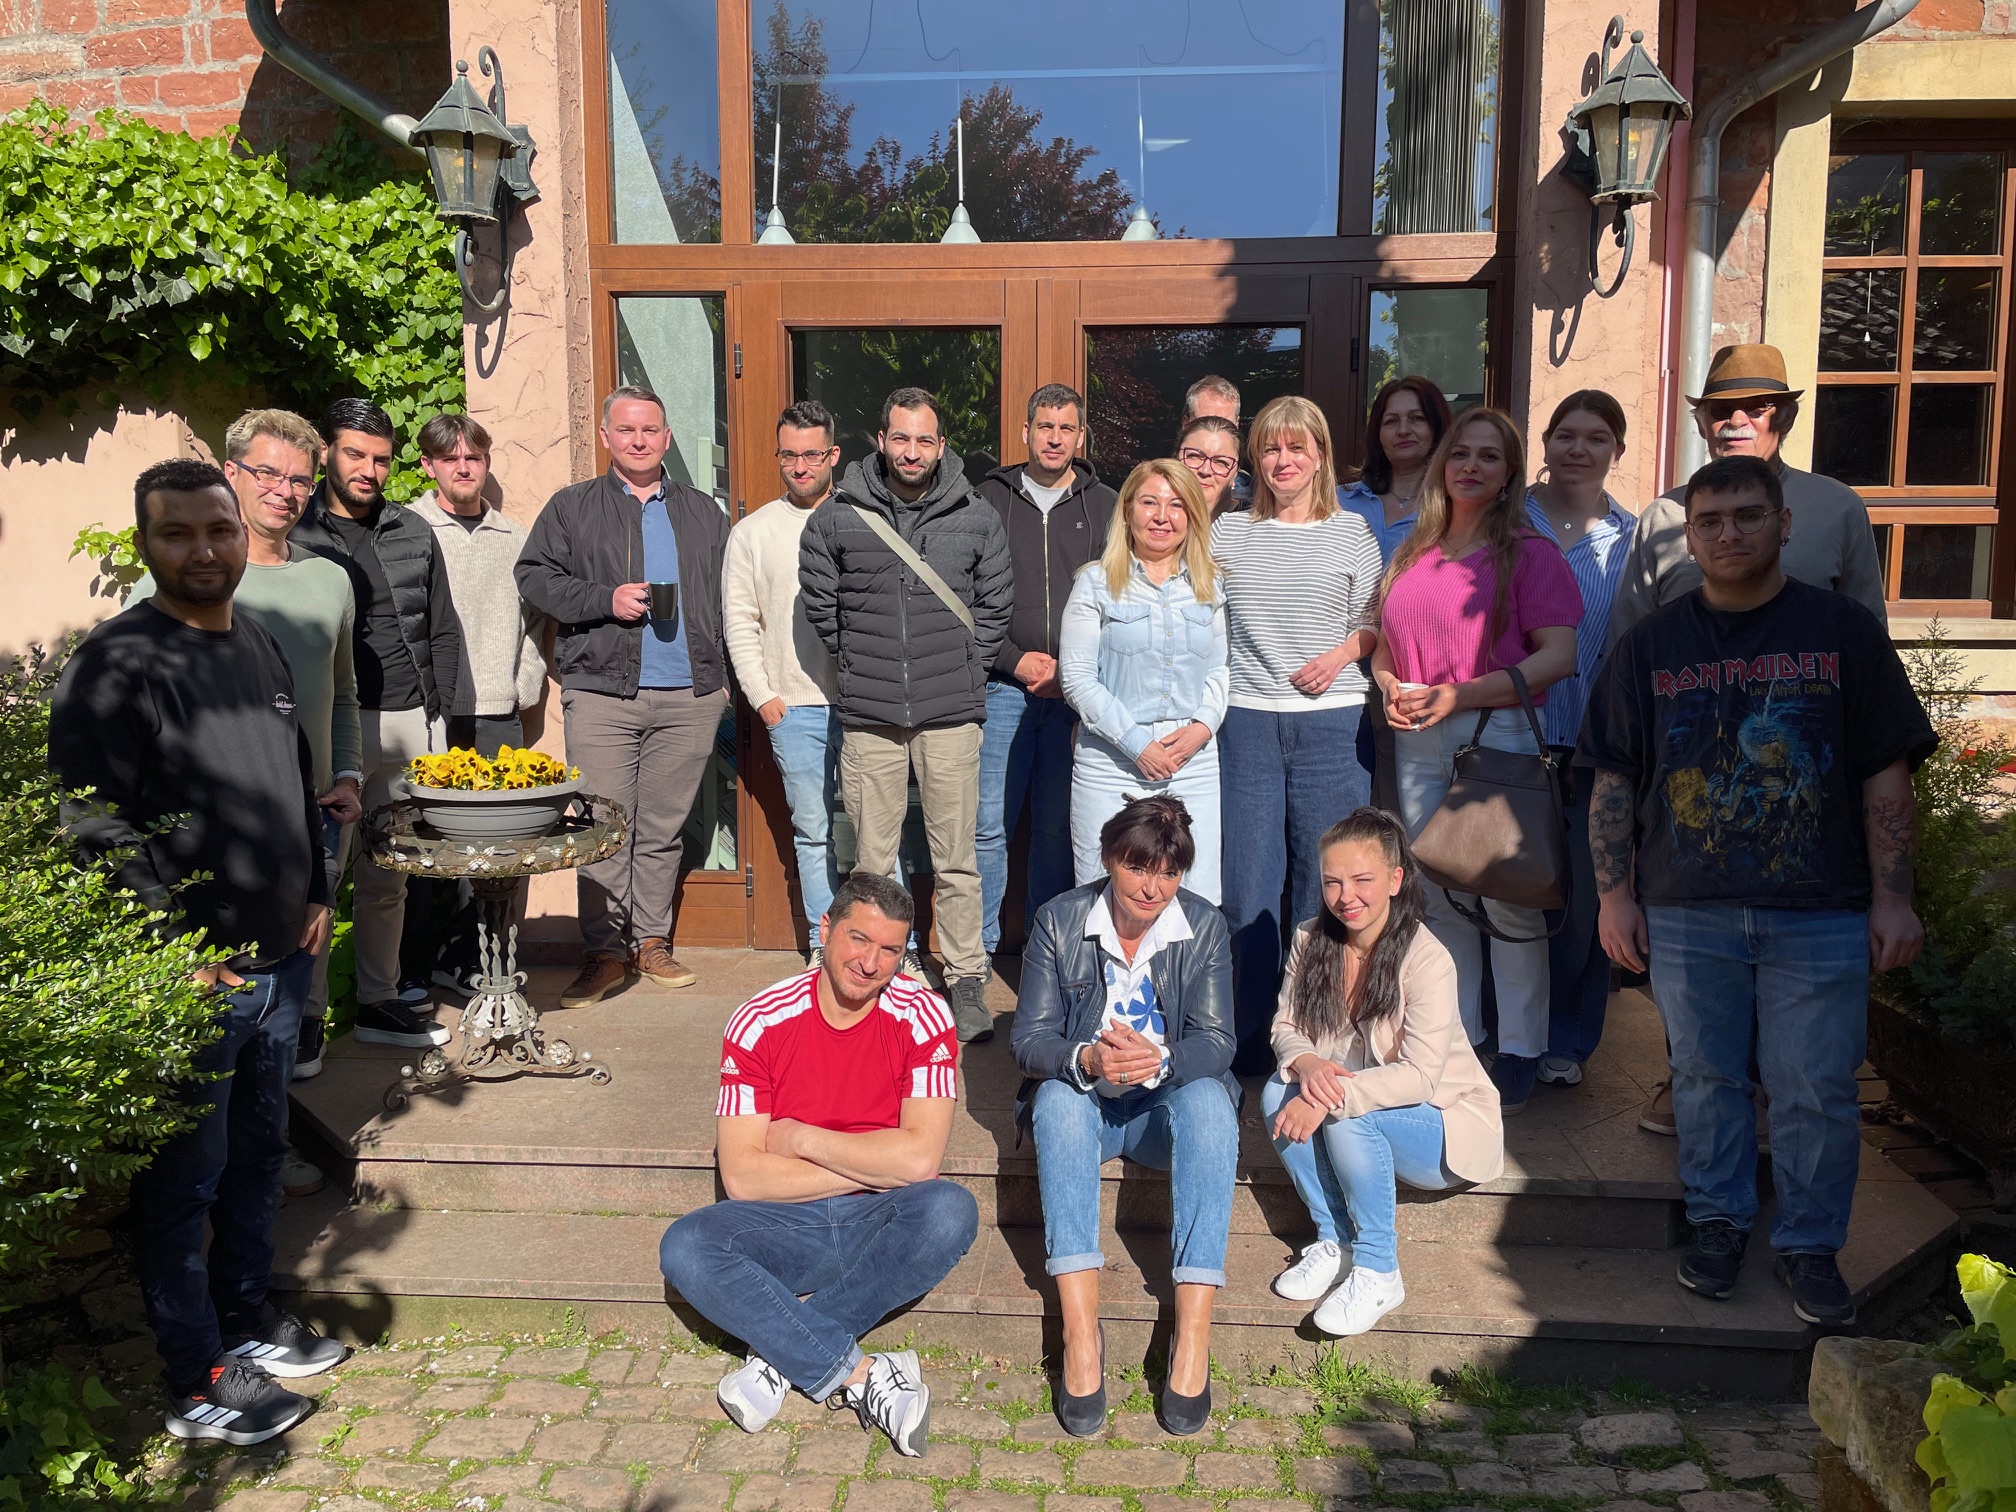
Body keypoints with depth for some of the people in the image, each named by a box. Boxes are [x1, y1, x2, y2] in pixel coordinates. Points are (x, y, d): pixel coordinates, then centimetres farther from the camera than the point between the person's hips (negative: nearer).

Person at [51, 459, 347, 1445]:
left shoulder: (261, 647, 11)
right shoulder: (115, 663, -14)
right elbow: (93, 827, -18)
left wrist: (316, 893, 14)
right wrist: (177, 952, -18)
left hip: (281, 961, 7)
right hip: (187, 980, -7)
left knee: (258, 1155, 19)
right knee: (183, 1181, 6)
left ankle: (248, 1319, 36)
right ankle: (198, 1385, 18)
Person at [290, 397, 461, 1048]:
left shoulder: (414, 532, 14)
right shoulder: (295, 535, 0)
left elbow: (444, 631, 18)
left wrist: (437, 713, 11)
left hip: (413, 725, 4)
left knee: (388, 872, 10)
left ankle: (380, 993, 19)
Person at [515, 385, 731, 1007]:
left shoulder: (702, 512, 16)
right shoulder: (572, 507, 10)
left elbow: (727, 595, 18)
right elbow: (534, 576, 4)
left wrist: (721, 673, 7)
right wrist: (605, 600, -9)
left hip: (689, 697, 2)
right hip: (602, 693, -2)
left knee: (664, 827, 7)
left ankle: (651, 940, 17)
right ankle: (604, 950, 4)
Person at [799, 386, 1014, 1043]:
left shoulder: (977, 518, 3)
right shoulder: (837, 518, 2)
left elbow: (996, 604, 12)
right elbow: (819, 602, 14)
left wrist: (965, 668, 7)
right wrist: (861, 665, 11)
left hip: (951, 714, 0)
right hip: (869, 715, 1)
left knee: (956, 860, 4)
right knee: (871, 860, 7)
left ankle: (966, 981, 15)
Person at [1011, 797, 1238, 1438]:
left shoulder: (1205, 927, -5)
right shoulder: (1059, 921, -6)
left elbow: (1216, 1042, -13)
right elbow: (1030, 1037, -11)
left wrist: (1159, 1061, -35)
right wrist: (1086, 1061, -34)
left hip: (1166, 1106, 0)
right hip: (1082, 1102, 0)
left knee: (1209, 1098, -33)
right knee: (1057, 1096, -34)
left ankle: (1193, 1337, -38)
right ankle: (1081, 1334, -40)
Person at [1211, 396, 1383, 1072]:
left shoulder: (1352, 533, 7)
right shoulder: (1228, 532, 10)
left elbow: (1378, 626, 12)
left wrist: (1345, 650, -7)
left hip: (1331, 722, -1)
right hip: (1245, 721, 1)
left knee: (1324, 884, 3)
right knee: (1248, 882, 3)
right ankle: (1250, 1040, 15)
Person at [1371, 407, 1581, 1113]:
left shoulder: (1530, 553, -2)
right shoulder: (1413, 555, 14)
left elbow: (1558, 656, -10)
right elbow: (1384, 644, 20)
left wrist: (1459, 695, -16)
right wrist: (1389, 687, -3)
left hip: (1499, 735, -5)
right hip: (1417, 742, 5)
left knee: (1508, 894, -1)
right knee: (1436, 893, 11)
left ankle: (1519, 1050, 12)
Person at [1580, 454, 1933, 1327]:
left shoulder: (1844, 630, 2)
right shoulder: (1651, 644, 5)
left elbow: (1886, 775, 1)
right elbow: (1614, 782, 6)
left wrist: (1893, 897, -3)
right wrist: (1614, 894, 0)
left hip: (1820, 913, -1)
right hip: (1687, 912, 1)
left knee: (1816, 1092, 5)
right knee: (1706, 1077, 13)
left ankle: (1810, 1245, 23)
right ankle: (1718, 1220, 31)